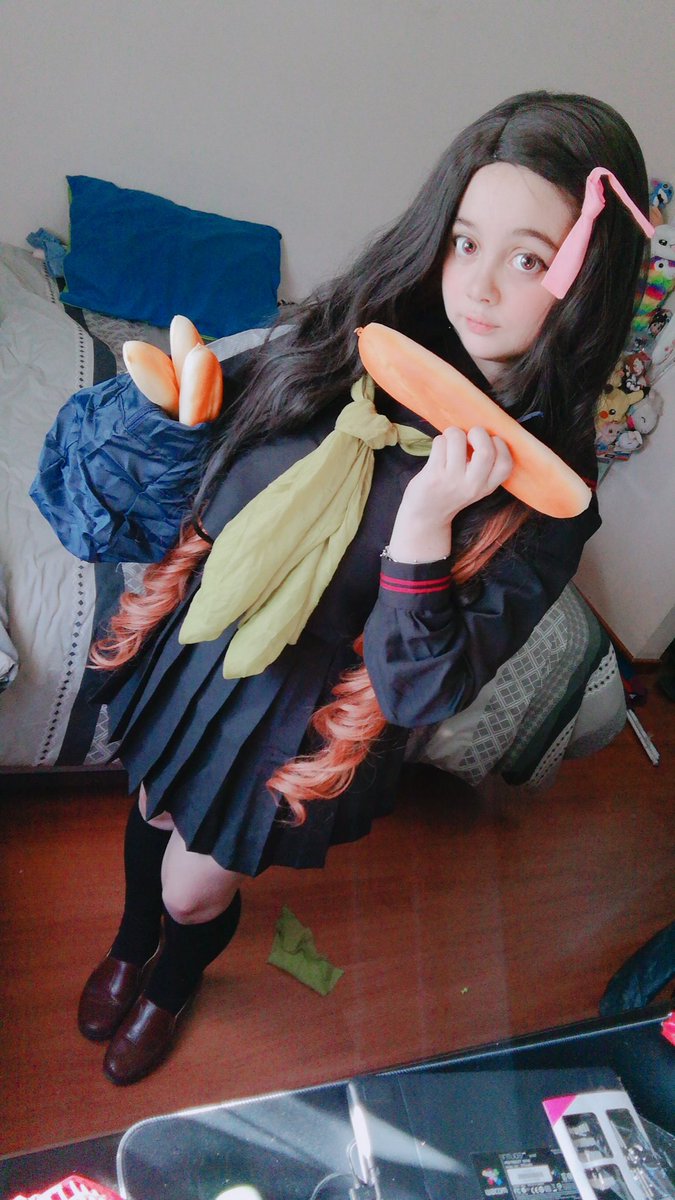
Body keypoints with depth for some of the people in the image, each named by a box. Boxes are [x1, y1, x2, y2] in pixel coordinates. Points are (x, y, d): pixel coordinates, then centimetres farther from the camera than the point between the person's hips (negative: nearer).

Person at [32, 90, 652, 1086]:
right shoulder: (348, 334, -15)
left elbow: (420, 693, -27)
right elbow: (208, 466, 3)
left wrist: (423, 520, -39)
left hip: (309, 709, -3)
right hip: (200, 639, 4)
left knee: (195, 890, 19)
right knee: (155, 814, 28)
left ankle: (170, 986, 60)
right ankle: (128, 946, 66)